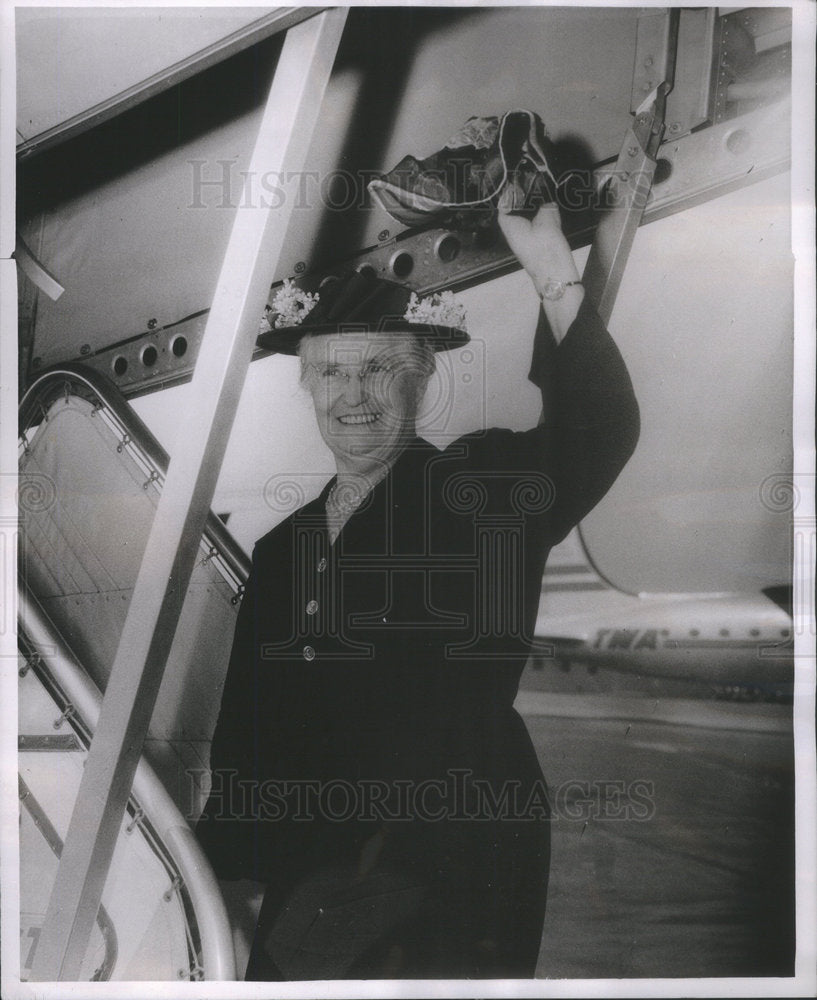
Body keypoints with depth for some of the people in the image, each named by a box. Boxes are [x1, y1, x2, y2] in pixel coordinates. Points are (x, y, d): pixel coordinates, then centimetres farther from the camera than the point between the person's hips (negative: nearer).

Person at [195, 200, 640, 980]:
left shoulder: (482, 491, -5)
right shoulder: (281, 547, 9)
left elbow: (601, 434, -26)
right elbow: (243, 739, 13)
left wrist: (556, 278, -37)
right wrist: (220, 876, 10)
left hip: (456, 892, -5)